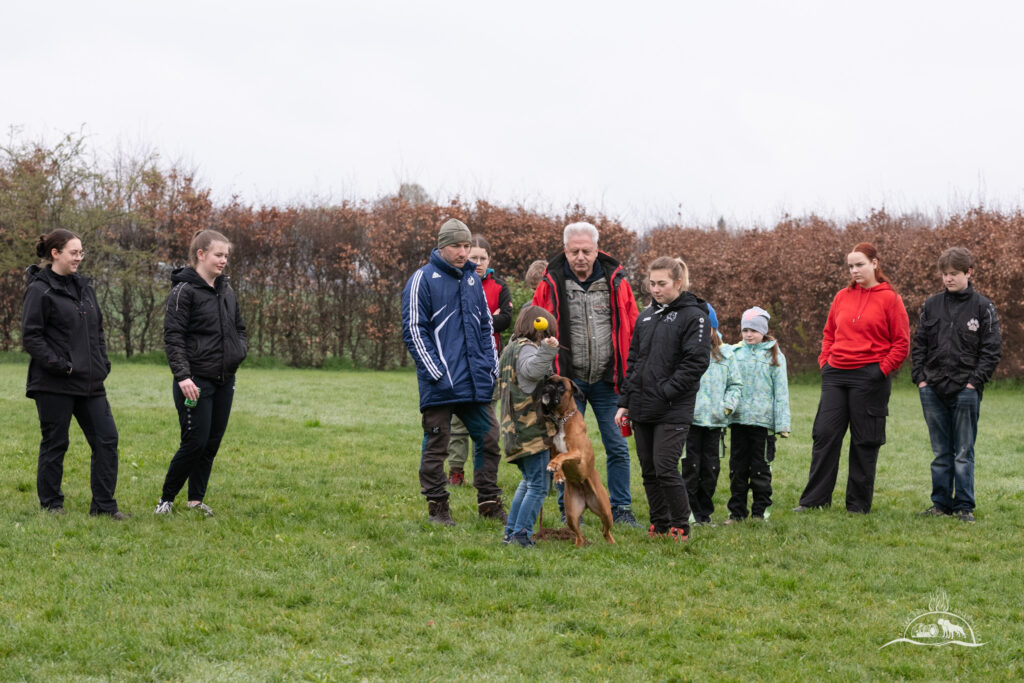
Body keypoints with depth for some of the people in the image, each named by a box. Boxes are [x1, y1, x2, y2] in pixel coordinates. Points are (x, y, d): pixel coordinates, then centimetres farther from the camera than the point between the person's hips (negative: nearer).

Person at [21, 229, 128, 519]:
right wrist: (60, 365, -17)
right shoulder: (40, 290, -8)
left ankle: (104, 505, 9)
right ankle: (51, 505, 15)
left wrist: (102, 362, 8)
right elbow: (31, 336, -12)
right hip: (54, 384, -7)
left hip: (89, 383, 7)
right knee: (54, 443, 2)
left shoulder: (84, 287, 14)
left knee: (106, 438, 2)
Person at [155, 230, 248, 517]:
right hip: (196, 380, -7)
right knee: (195, 442, -8)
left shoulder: (226, 290, 13)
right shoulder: (184, 291, -10)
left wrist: (240, 349, 4)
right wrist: (182, 376, -23)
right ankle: (166, 499, 6)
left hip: (224, 380, 7)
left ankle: (196, 499, 17)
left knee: (212, 442, 8)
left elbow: (239, 328, 24)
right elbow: (173, 337, -15)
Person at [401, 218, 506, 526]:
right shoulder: (423, 279, -4)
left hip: (476, 382, 6)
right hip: (441, 384, -6)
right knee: (436, 444, 2)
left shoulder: (472, 278, 15)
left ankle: (489, 502, 15)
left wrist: (492, 367, 10)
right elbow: (413, 329, -8)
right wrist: (436, 373, -14)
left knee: (489, 439, 5)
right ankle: (437, 506, 9)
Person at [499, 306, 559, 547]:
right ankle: (521, 534, -10)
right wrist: (547, 351, -49)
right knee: (538, 486, -6)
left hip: (514, 428, 10)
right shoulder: (527, 349, -11)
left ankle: (511, 531, 21)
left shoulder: (510, 349, 19)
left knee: (529, 482, 21)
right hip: (532, 428, -10)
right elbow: (532, 369, -34)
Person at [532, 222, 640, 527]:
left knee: (617, 447, 5)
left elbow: (631, 330, 5)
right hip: (567, 379, -1)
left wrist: (631, 375, -1)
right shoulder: (551, 284, -2)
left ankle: (620, 509, 15)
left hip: (607, 380, 1)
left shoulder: (616, 282, 1)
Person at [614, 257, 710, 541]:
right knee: (649, 470, 9)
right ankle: (659, 524, 20)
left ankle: (680, 527, 4)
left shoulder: (693, 316, -6)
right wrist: (624, 403, 13)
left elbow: (696, 362, -13)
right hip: (642, 409, 7)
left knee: (665, 468, -10)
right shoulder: (646, 316, 15)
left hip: (673, 411, -7)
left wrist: (665, 392, -16)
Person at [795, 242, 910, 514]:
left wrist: (883, 369, -10)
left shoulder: (889, 298, -3)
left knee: (864, 441, 3)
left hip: (869, 377, -5)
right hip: (835, 374, 5)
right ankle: (815, 499, 5)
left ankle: (859, 503, 11)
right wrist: (824, 360, 8)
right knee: (824, 434, 0)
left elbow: (901, 342, -3)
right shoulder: (842, 297, 11)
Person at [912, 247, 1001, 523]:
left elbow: (992, 350, -1)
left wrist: (975, 381, -9)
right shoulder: (932, 305, 9)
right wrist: (920, 377, 2)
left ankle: (964, 505, 8)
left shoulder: (983, 307, 0)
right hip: (933, 390, 3)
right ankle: (941, 503, 16)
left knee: (964, 451, 1)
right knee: (940, 452, 9)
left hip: (965, 390, -3)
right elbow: (919, 343, 12)